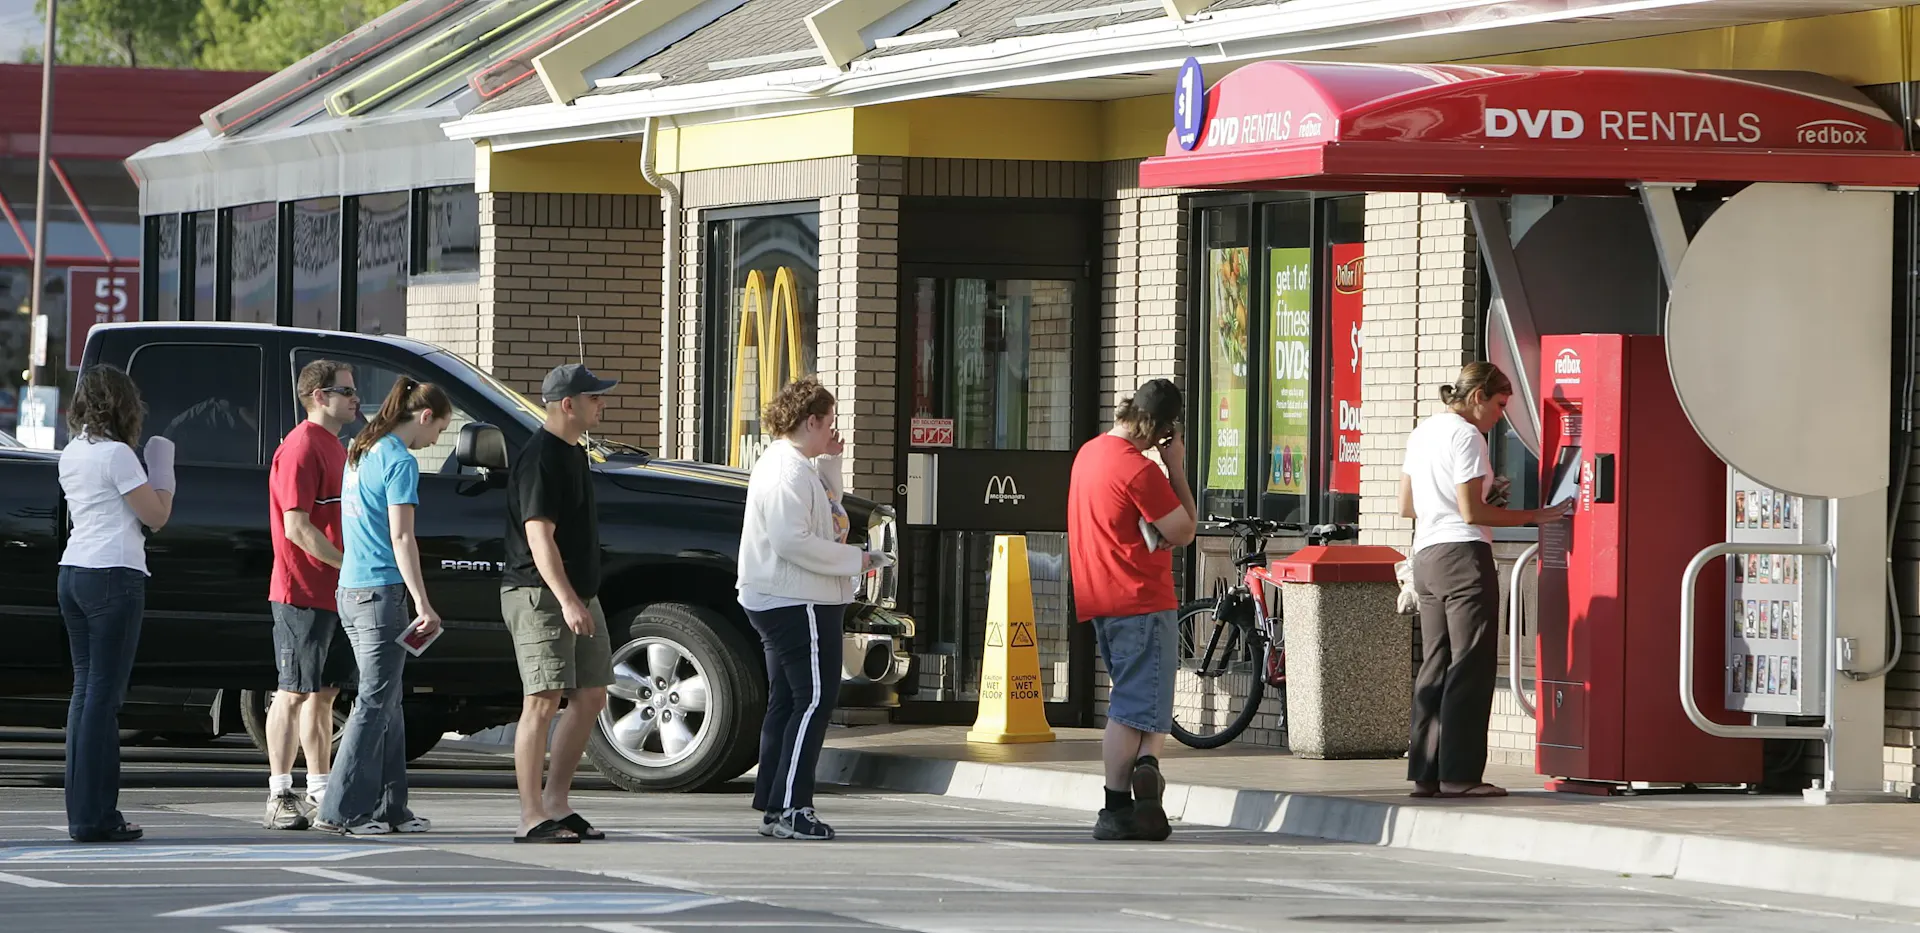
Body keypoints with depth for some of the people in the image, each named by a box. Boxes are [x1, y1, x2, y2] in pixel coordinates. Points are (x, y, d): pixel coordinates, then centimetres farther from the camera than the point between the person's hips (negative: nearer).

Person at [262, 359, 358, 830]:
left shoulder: (334, 447, 17)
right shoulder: (302, 447, -13)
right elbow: (297, 528, -19)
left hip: (333, 593, 9)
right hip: (303, 593, -9)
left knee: (322, 692, 11)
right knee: (295, 693, -7)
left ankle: (321, 794, 16)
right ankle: (279, 796, -4)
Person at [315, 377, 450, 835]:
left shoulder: (361, 451, 16)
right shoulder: (400, 461, -11)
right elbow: (401, 538, -16)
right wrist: (423, 605, -16)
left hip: (351, 591, 9)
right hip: (381, 592, -9)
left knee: (387, 700, 14)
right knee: (375, 702, -6)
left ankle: (390, 807, 17)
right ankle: (341, 811, -8)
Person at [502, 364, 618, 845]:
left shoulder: (574, 453, 17)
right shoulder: (540, 457, -15)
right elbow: (539, 536, -22)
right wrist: (567, 601, -29)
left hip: (579, 595, 10)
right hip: (539, 594, -10)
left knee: (590, 697, 9)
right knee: (544, 701, -11)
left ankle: (556, 803, 17)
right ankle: (532, 818, -11)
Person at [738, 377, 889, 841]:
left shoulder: (797, 466, 16)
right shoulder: (788, 472, -18)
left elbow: (826, 511, 26)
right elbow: (792, 541, -25)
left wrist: (829, 462, 13)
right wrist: (853, 559, -18)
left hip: (785, 605, 11)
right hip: (798, 604, -11)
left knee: (787, 700, 13)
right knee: (814, 699, -10)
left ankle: (773, 807, 15)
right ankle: (789, 807, -13)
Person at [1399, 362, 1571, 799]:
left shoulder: (1422, 432, 16)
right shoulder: (1466, 436, -11)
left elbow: (1406, 507, 18)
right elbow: (1471, 511, -16)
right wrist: (1532, 517, -11)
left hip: (1426, 557, 9)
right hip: (1464, 554, -9)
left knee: (1435, 666, 10)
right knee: (1470, 666, -5)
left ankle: (1426, 772, 9)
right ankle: (1459, 774, -7)